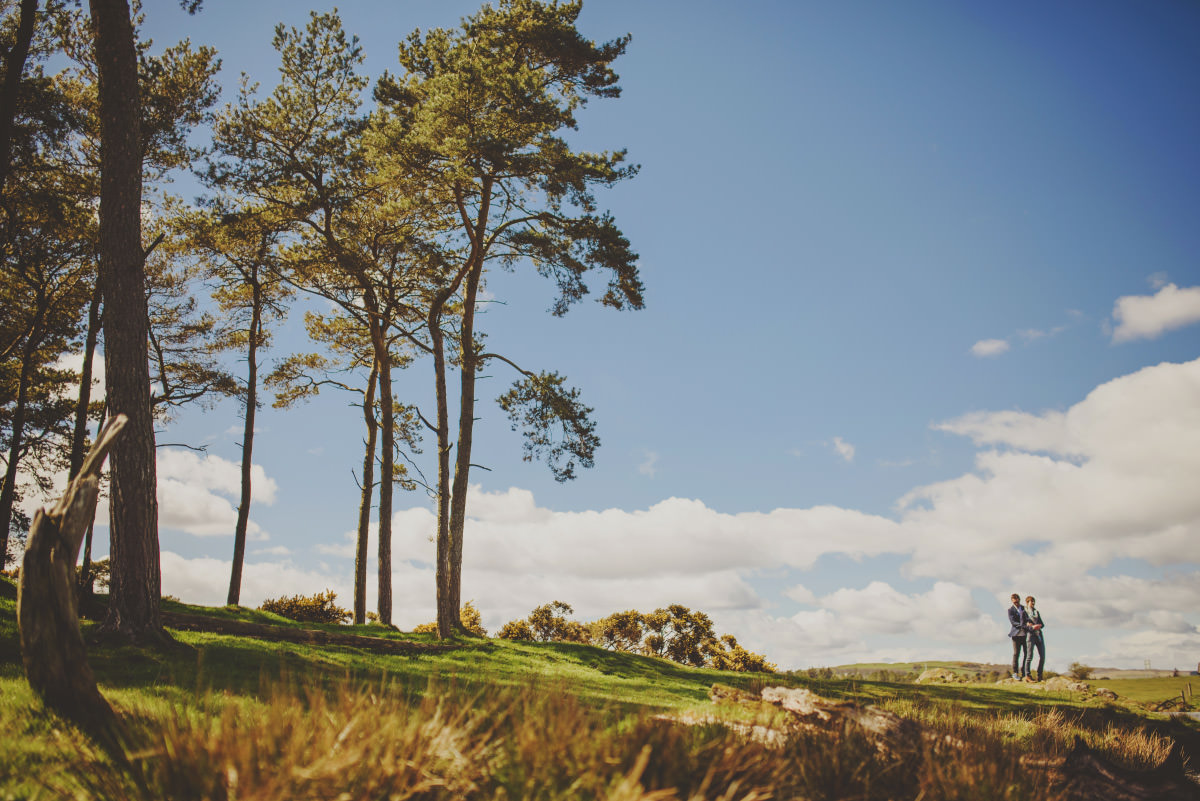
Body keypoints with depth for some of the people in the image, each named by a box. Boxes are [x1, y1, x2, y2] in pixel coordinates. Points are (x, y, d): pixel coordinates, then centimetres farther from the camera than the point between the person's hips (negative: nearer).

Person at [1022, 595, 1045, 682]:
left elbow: (1042, 624, 17)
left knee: (1042, 656, -1)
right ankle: (1027, 675, -4)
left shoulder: (1037, 612, 22)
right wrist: (1032, 627, -17)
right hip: (1030, 635, -5)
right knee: (1029, 656, -9)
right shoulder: (1024, 612, 6)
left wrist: (1039, 626, -5)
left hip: (1039, 635, 5)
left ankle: (1039, 676, 8)